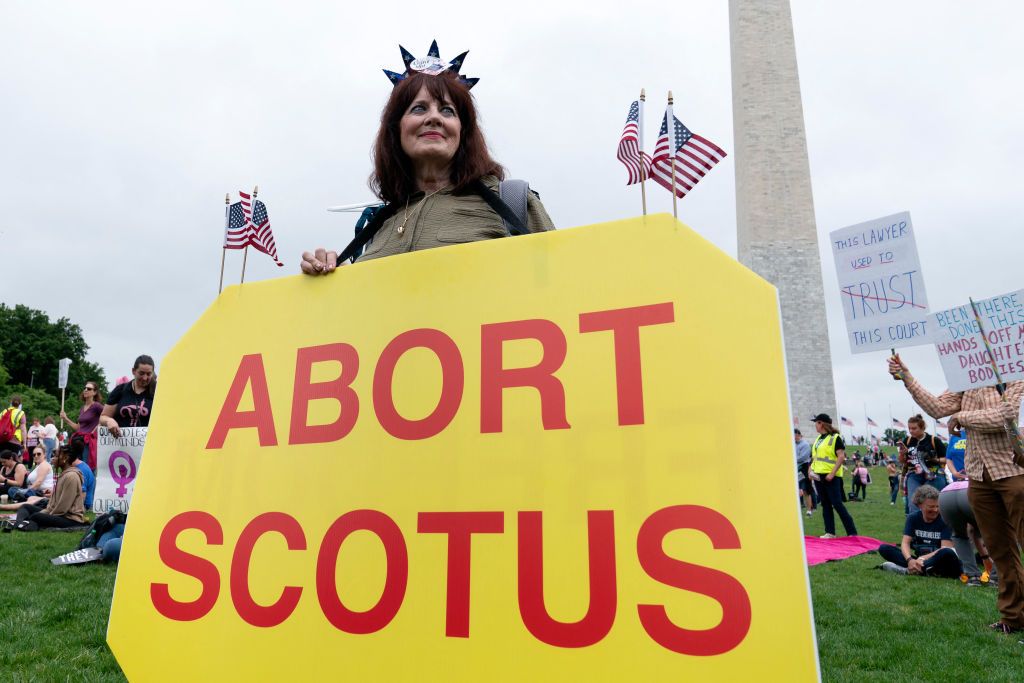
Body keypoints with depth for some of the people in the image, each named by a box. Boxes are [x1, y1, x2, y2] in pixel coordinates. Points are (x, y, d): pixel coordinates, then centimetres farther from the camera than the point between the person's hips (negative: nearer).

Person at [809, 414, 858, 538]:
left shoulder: (835, 437, -8)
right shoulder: (818, 438, 15)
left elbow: (841, 457, -15)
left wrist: (832, 474, -20)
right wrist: (812, 470, 7)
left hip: (830, 476, -8)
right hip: (818, 476, 8)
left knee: (837, 504, -8)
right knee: (825, 504, 9)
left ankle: (852, 532, 0)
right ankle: (830, 532, 15)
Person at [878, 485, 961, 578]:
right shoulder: (913, 518, 2)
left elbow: (946, 548, -15)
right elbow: (905, 543, -7)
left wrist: (923, 558, -28)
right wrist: (910, 560, -29)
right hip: (918, 559, 3)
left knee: (948, 553, -37)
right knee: (883, 548, -15)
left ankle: (907, 570, -33)